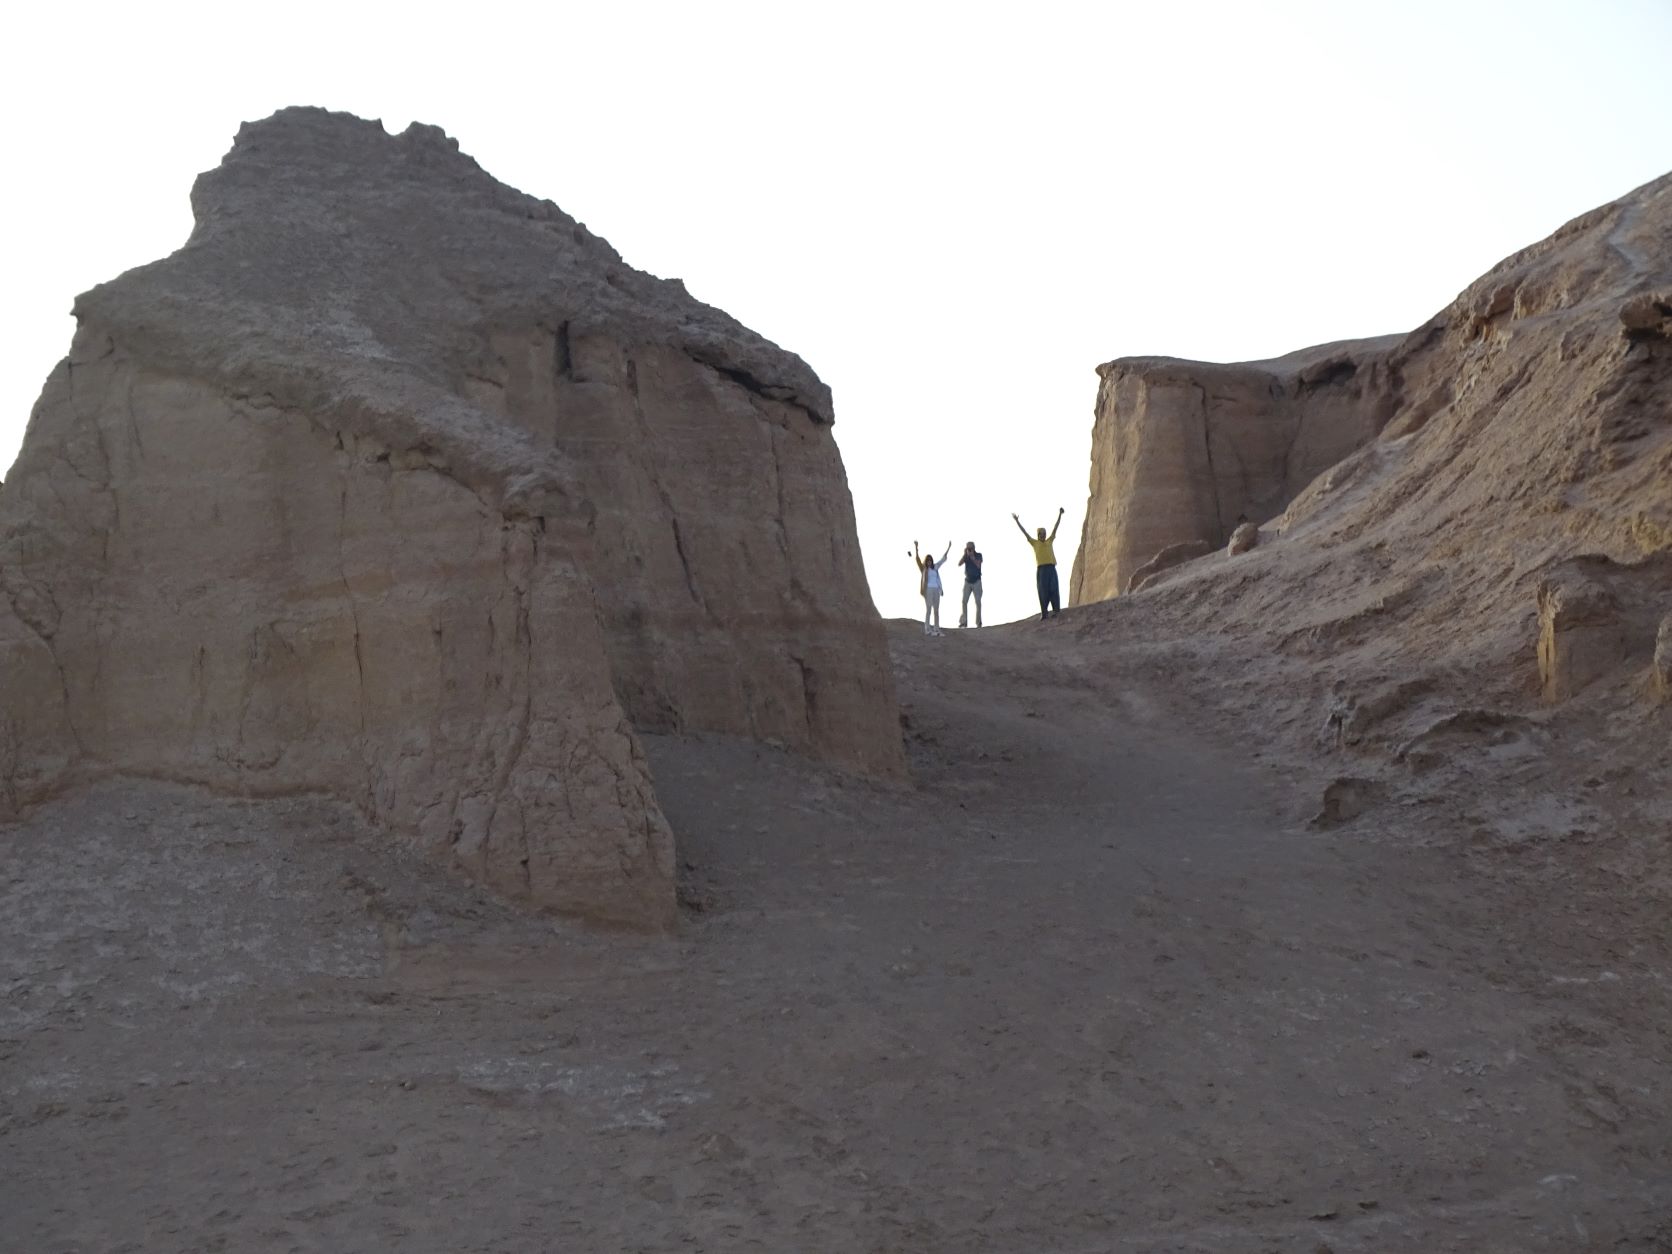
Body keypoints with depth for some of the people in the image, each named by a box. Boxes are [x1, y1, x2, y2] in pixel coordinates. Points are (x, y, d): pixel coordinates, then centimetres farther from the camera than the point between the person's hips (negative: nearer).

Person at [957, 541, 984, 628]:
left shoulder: (978, 555, -2)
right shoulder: (966, 556, 5)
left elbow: (978, 565, -18)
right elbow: (959, 564, -10)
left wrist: (972, 556, -22)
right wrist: (965, 554, -16)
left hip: (976, 581, -2)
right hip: (967, 581, 2)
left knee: (978, 602, -2)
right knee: (964, 601, -7)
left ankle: (978, 622, 4)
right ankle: (963, 621, -9)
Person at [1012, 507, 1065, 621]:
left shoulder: (1049, 541, 17)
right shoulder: (1035, 543, 13)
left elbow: (1055, 528, 16)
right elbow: (1024, 532, 12)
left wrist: (1059, 515, 14)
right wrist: (1017, 521, 11)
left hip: (1051, 568, 1)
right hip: (1041, 569, -1)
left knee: (1053, 590, -2)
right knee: (1043, 591, -2)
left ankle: (1056, 611, -4)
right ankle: (1044, 613, -3)